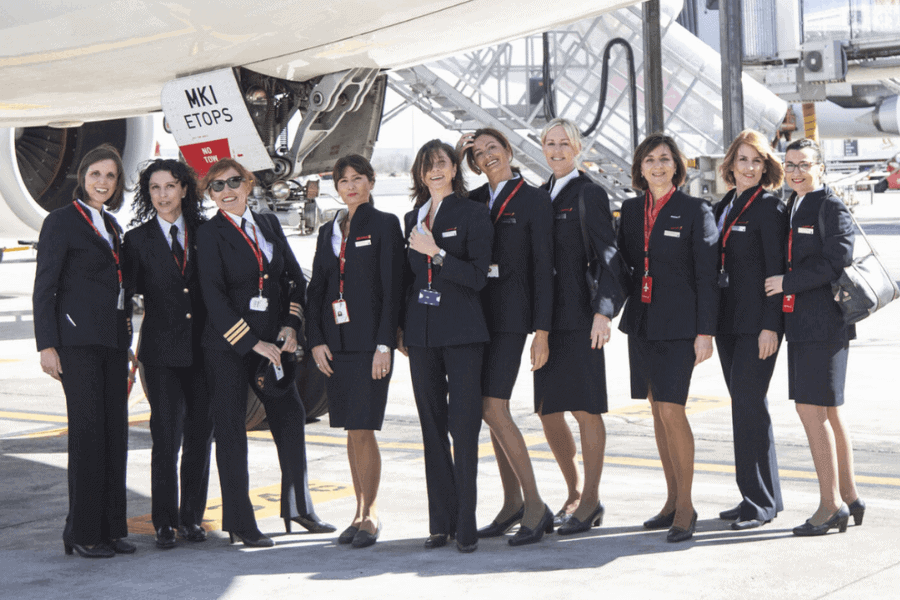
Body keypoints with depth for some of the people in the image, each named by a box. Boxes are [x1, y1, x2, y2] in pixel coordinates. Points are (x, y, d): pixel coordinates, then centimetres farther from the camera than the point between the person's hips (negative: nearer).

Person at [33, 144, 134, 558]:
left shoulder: (112, 226, 18)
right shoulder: (61, 221, -3)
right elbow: (44, 288, -6)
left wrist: (125, 336, 16)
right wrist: (47, 345, -12)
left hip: (112, 340, 7)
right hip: (78, 339, -7)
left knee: (115, 431, 5)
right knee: (87, 431, -8)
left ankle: (111, 528, 11)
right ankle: (83, 533, -1)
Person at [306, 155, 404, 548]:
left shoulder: (385, 225, 0)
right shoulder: (328, 231, 16)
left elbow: (391, 287, -6)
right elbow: (315, 289, 14)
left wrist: (384, 344, -13)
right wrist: (316, 340, 2)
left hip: (369, 340, -5)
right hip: (336, 342, 5)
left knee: (362, 429, -8)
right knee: (351, 431, 9)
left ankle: (370, 516, 2)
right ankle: (361, 512, 16)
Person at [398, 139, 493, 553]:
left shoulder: (473, 214, -1)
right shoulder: (413, 218, 15)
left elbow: (478, 277, -9)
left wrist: (436, 254, -15)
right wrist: (401, 326, 14)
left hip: (461, 333, -5)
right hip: (421, 333, 5)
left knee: (464, 426, -7)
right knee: (432, 428, 6)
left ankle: (465, 525, -3)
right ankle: (441, 522, 12)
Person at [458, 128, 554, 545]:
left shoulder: (533, 199, -3)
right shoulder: (474, 201, 14)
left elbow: (543, 267, -7)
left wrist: (542, 330, -11)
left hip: (509, 314, -6)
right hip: (476, 311, 6)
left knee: (494, 408, -14)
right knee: (492, 410, 9)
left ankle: (535, 505, -6)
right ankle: (512, 501, 19)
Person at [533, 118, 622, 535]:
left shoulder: (589, 194, -4)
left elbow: (607, 256, -9)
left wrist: (603, 311, -18)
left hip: (579, 315, -7)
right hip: (546, 316, 7)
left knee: (585, 408, -2)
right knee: (548, 410, 7)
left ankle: (591, 500, 6)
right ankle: (574, 493, 22)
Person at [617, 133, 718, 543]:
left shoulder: (695, 211, -4)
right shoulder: (631, 210, 10)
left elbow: (706, 277, -7)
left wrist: (704, 332, -11)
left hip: (678, 325, -6)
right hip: (641, 322, 6)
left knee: (671, 410, -11)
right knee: (658, 411, 11)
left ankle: (686, 508, -1)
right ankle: (672, 500, 20)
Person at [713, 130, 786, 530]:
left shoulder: (768, 207, -8)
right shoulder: (723, 208, 15)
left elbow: (776, 270, -12)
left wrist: (770, 326, -18)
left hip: (756, 323, -8)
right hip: (727, 321, 8)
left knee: (748, 405, -9)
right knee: (745, 405, 11)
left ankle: (762, 500, -1)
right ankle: (757, 496, 19)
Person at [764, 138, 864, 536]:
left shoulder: (831, 208, -9)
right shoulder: (791, 208, 17)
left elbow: (837, 261, -18)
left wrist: (787, 282, -15)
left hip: (824, 322, -9)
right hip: (801, 323, 9)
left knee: (812, 409, -11)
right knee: (828, 412, 12)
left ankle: (831, 504, -6)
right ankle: (849, 496, 20)